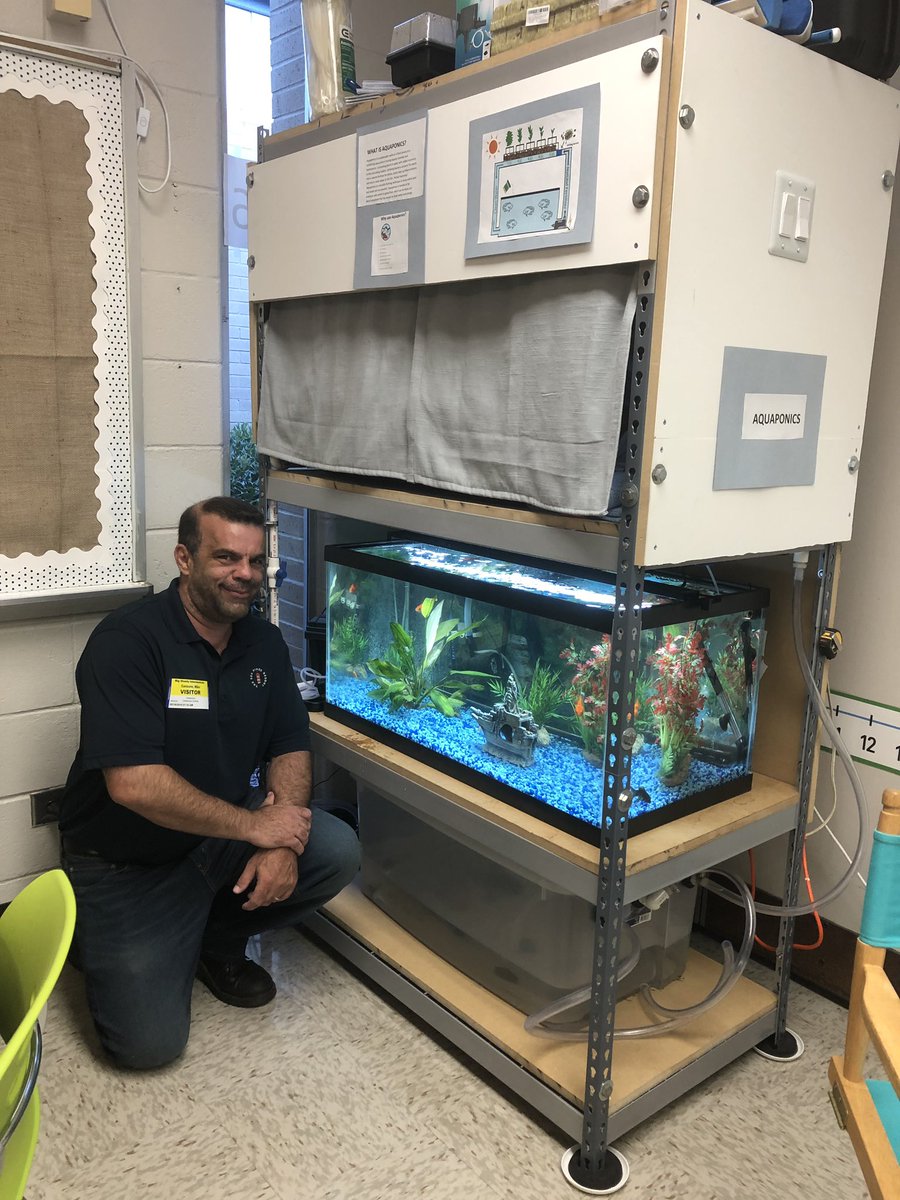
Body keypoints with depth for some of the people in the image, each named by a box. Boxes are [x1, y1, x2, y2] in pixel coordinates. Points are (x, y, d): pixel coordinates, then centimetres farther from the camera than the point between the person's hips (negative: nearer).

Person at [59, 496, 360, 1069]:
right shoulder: (127, 640, -22)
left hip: (224, 836, 6)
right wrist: (255, 827, -24)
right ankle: (100, 937, 19)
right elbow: (134, 784, -30)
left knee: (337, 851, -16)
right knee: (149, 1040, -13)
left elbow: (291, 747, 1)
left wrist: (283, 842, -17)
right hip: (126, 864, -5)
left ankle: (218, 939, 10)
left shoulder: (263, 641, 0)